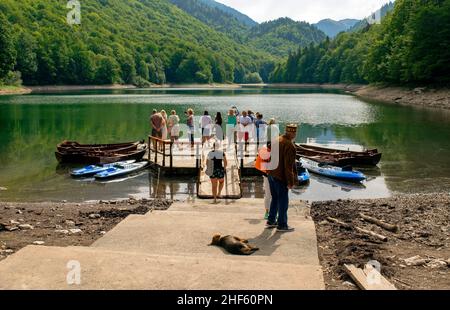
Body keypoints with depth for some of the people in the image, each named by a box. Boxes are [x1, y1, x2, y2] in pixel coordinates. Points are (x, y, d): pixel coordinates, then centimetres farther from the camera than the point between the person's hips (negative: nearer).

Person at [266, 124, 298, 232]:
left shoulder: (277, 140, 7)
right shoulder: (290, 146, -20)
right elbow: (289, 166, -21)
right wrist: (290, 182, -16)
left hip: (271, 174, 9)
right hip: (281, 177, -9)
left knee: (275, 198, 20)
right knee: (283, 201, 3)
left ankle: (271, 221, 29)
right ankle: (282, 225, 11)